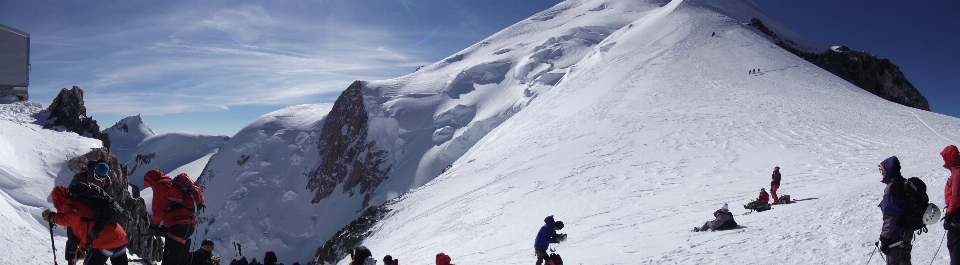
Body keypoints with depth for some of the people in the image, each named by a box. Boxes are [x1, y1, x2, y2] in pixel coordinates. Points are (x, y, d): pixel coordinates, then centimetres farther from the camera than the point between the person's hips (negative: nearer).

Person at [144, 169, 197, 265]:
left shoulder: (161, 185, -2)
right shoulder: (172, 183, 27)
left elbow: (158, 210, -5)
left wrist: (154, 225, 10)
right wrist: (163, 228, 20)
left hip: (179, 225, -10)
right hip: (188, 223, 10)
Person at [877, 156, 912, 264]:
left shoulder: (891, 188, -22)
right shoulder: (904, 183, 5)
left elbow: (890, 217, -25)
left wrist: (884, 238, -22)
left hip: (896, 234, -9)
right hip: (907, 231, 9)